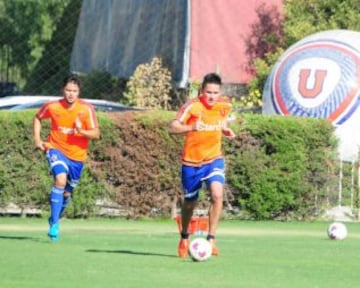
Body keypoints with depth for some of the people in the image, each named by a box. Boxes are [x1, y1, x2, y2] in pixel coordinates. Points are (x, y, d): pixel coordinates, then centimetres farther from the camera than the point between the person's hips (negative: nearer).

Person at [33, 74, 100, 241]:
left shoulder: (87, 109, -13)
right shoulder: (52, 106, -10)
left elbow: (96, 134, -16)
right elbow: (37, 118, 11)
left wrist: (81, 131, -35)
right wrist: (37, 139, 2)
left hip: (77, 155, 2)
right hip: (57, 149, -2)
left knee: (67, 192, 13)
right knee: (61, 180, -28)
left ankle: (55, 219, 42)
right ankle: (54, 224, -25)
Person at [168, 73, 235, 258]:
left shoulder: (225, 106, -5)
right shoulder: (192, 106, -18)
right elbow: (172, 128, -25)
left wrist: (225, 130, -3)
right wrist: (191, 127, -42)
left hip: (214, 159, 2)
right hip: (191, 161, -1)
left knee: (217, 194, -24)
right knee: (189, 203, 12)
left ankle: (211, 239, -15)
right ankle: (184, 238, 39)